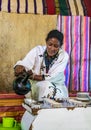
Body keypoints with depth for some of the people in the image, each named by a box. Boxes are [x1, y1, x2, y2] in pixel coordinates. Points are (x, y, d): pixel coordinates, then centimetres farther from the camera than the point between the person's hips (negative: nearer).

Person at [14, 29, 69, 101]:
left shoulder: (64, 56, -11)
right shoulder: (37, 50, -11)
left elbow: (54, 78, -19)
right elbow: (23, 64, -24)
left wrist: (33, 76, -33)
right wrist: (20, 68, -49)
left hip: (57, 86, 1)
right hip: (36, 86, 0)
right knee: (47, 87, -31)